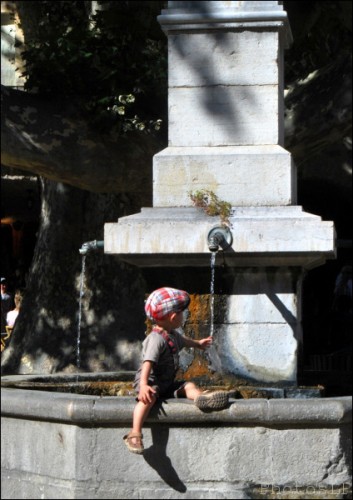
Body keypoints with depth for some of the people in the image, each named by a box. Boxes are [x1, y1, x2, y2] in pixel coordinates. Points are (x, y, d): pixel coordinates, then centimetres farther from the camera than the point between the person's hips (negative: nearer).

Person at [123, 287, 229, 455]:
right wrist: (143, 385, -47)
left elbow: (182, 340, 38)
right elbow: (148, 362, -33)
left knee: (188, 386, -7)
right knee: (149, 397, -36)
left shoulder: (173, 334, 13)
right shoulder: (156, 340, -21)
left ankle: (201, 397, -42)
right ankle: (135, 434, -44)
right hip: (150, 382, -9)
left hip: (167, 384, 9)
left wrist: (198, 344, 57)